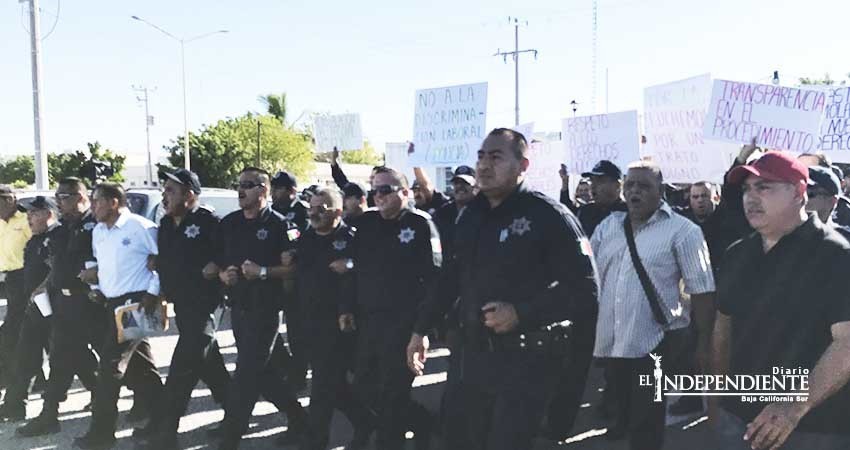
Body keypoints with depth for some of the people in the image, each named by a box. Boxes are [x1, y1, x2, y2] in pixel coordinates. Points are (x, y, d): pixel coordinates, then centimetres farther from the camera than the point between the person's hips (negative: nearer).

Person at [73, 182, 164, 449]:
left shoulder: (141, 227, -12)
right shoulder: (97, 231, 12)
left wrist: (153, 292, -14)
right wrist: (99, 288, 11)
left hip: (136, 302, -8)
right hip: (112, 303, 8)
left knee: (111, 365, -8)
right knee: (139, 365, 12)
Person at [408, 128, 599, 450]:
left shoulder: (548, 216, -12)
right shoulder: (472, 215, 9)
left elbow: (584, 289, -15)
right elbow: (450, 277, 17)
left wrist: (521, 313, -20)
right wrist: (421, 329, 18)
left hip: (524, 360, -6)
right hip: (469, 354, 7)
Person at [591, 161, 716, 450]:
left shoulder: (682, 231, -9)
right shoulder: (608, 226, 7)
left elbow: (702, 290, -10)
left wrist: (704, 344, -11)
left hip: (657, 342, -5)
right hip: (612, 339, 5)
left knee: (647, 425, 2)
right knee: (624, 408, 25)